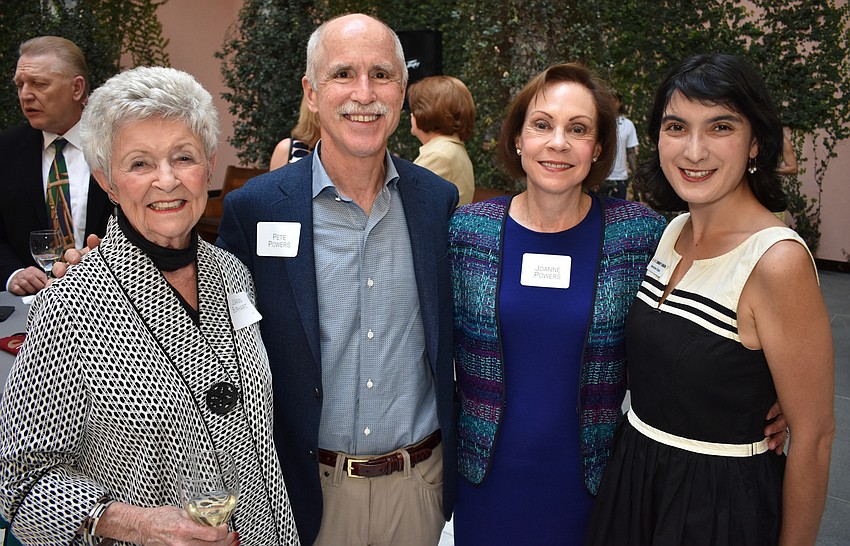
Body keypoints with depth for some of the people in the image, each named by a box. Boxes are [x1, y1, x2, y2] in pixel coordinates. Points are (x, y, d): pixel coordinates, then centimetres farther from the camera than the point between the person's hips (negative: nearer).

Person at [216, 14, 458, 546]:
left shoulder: (439, 200, -4)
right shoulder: (255, 209, -11)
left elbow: (450, 342, 6)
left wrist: (458, 465, 7)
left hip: (422, 481, 2)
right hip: (310, 488, -1)